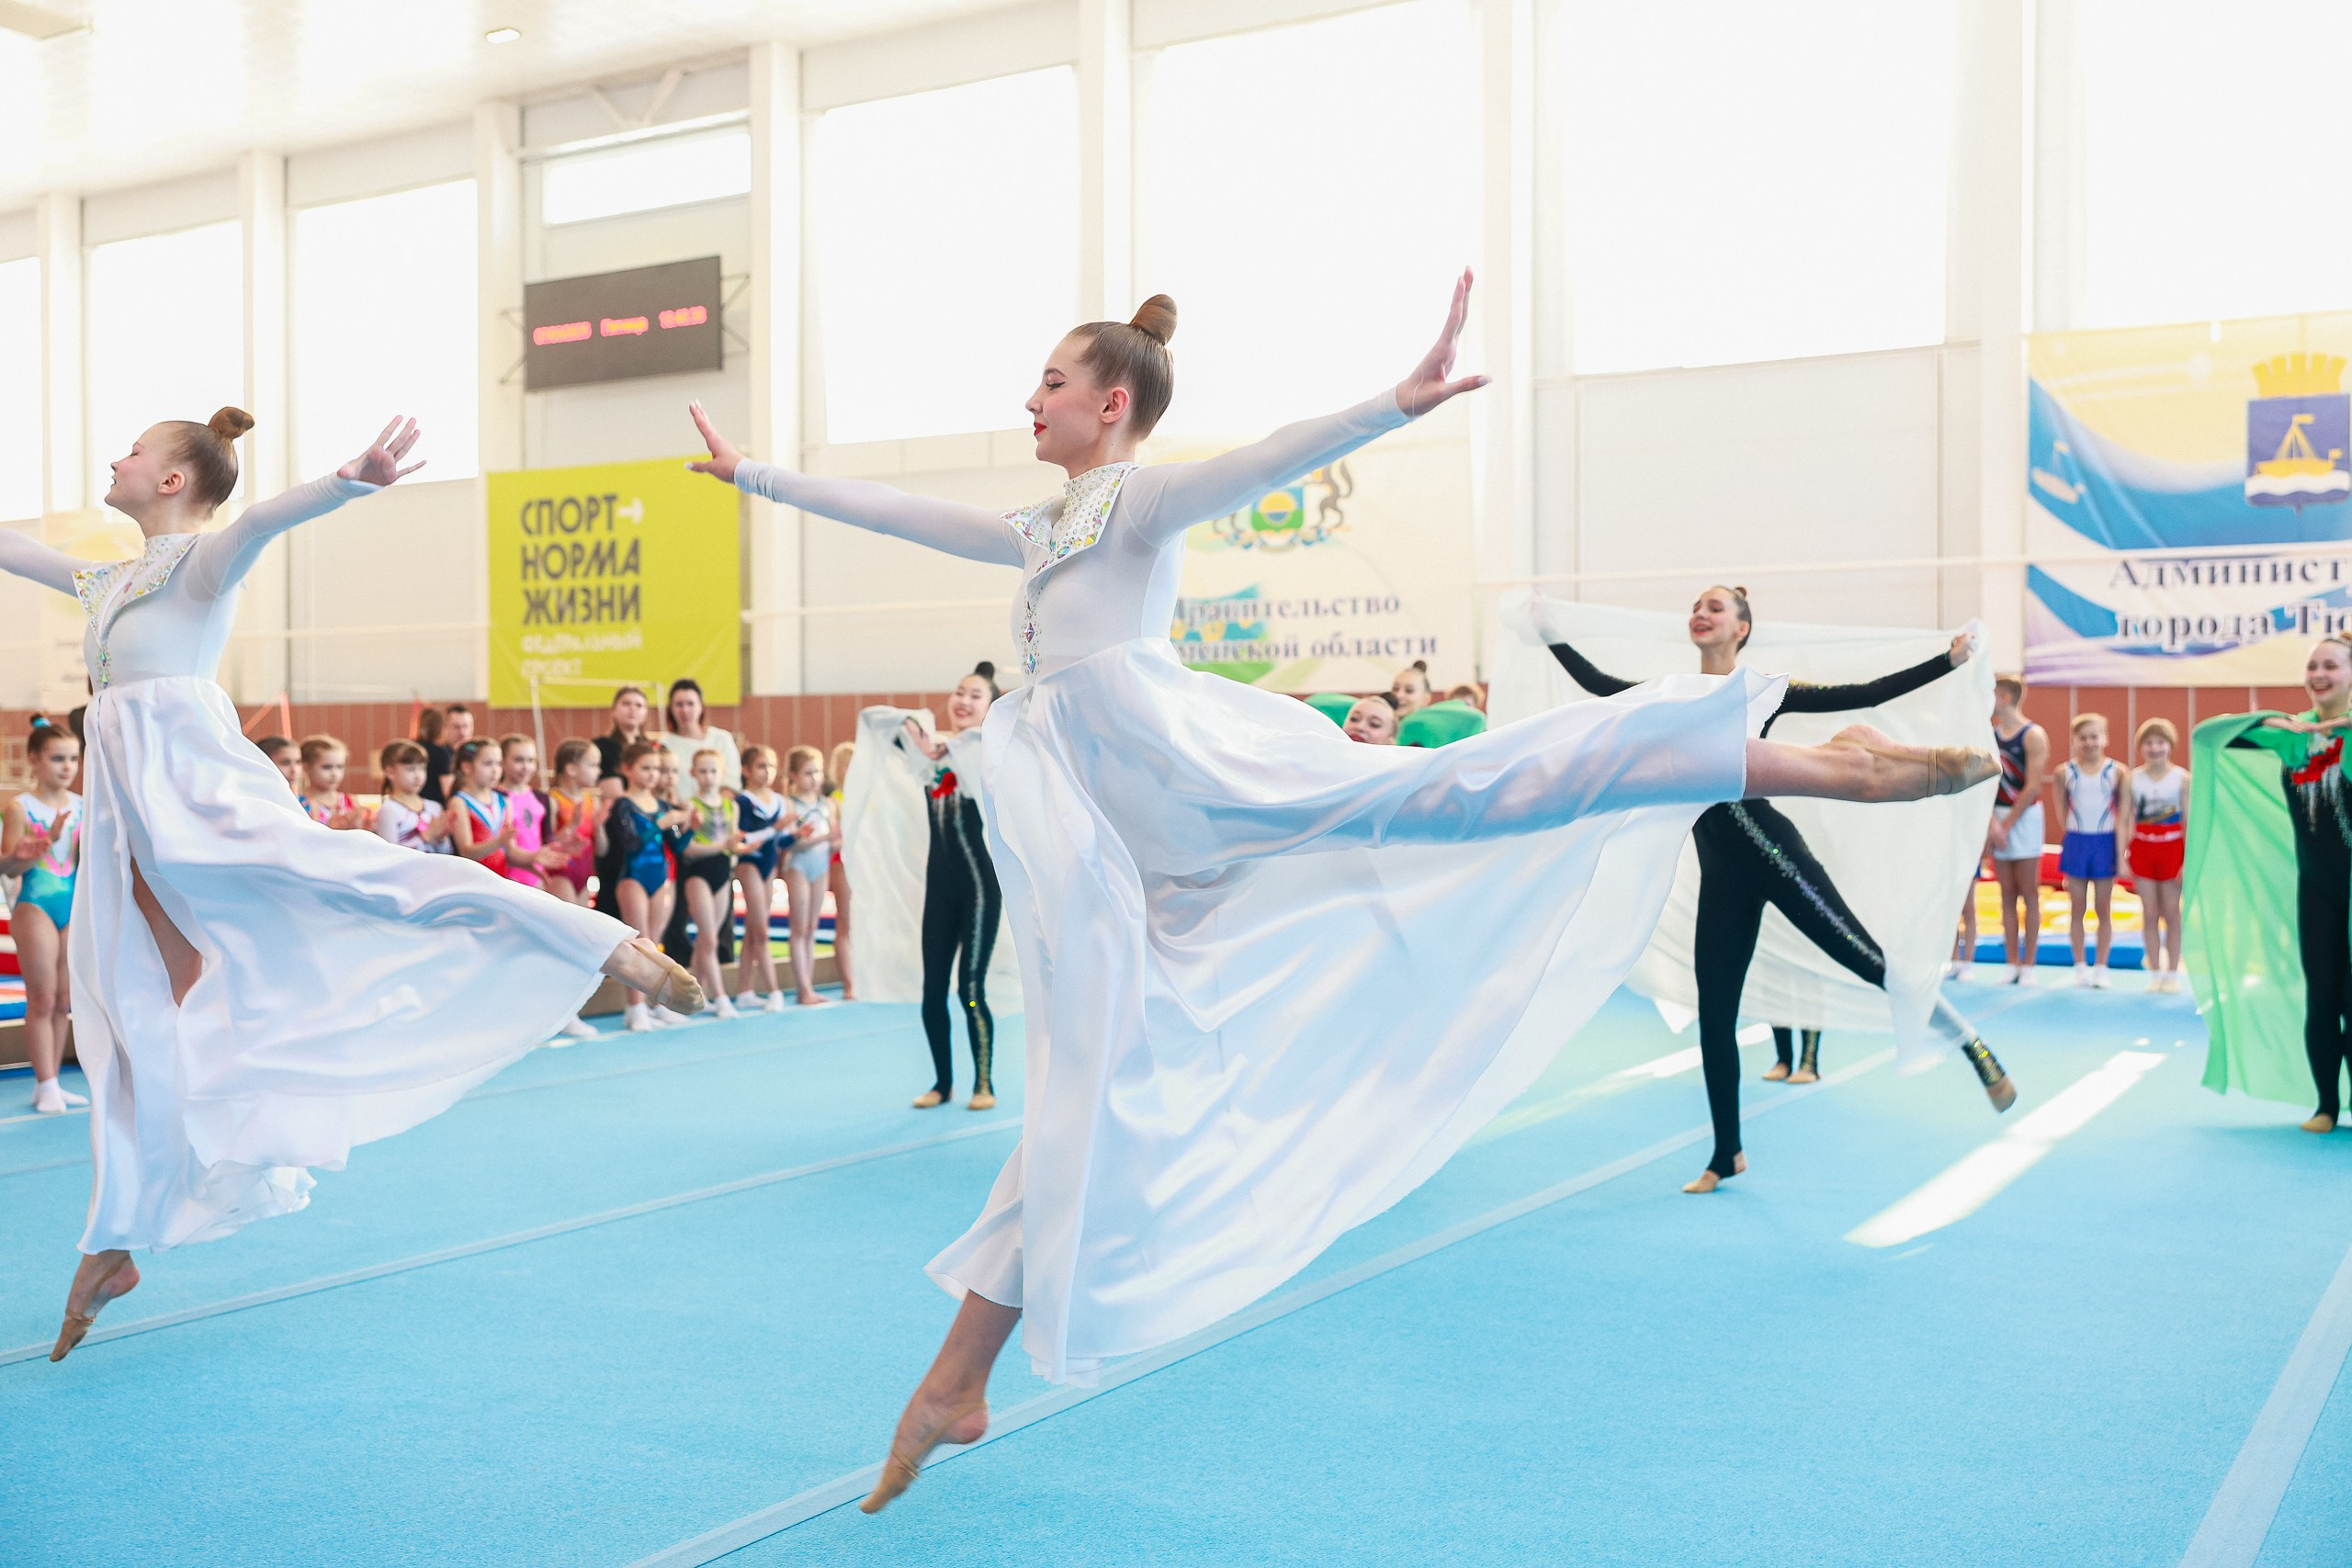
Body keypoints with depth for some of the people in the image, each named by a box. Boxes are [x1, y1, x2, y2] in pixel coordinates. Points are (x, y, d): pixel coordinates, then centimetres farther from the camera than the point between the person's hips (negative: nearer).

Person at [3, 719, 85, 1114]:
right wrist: (48, 840, -22)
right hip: (34, 906, -5)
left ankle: (50, 1085, 15)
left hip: (73, 906, 5)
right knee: (42, 999, -4)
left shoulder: (81, 806, 6)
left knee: (64, 999, 8)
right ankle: (46, 1085, 1)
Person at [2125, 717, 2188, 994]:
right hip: (2143, 847, 1)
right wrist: (2121, 856, -5)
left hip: (2172, 848, -1)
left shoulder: (2182, 778, -3)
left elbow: (2188, 821, -4)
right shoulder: (2132, 778, 2)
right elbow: (2124, 818, 1)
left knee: (2171, 913, 4)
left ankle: (2172, 973, 12)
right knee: (2149, 914, 4)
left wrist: (2188, 860, -8)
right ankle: (2155, 973, 11)